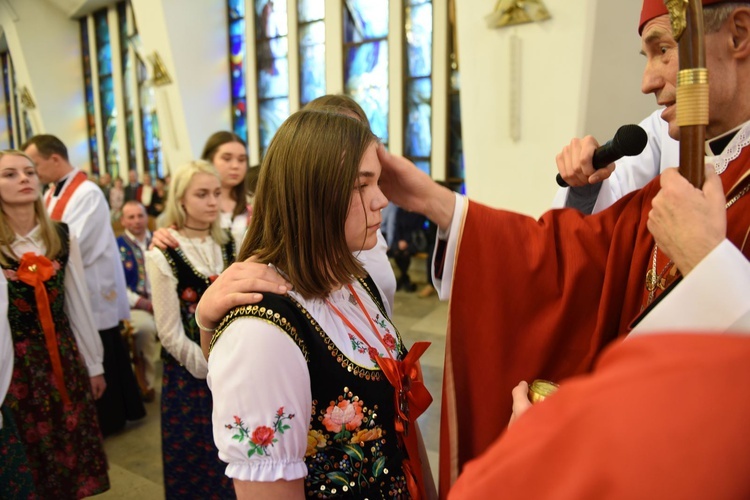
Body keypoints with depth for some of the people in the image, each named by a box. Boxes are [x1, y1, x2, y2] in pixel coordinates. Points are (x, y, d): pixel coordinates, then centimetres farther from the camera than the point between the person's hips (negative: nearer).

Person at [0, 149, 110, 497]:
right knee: (29, 455, 12)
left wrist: (94, 364, 9)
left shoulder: (61, 236, 2)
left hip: (64, 356, 3)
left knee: (76, 446, 14)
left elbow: (79, 305, 6)